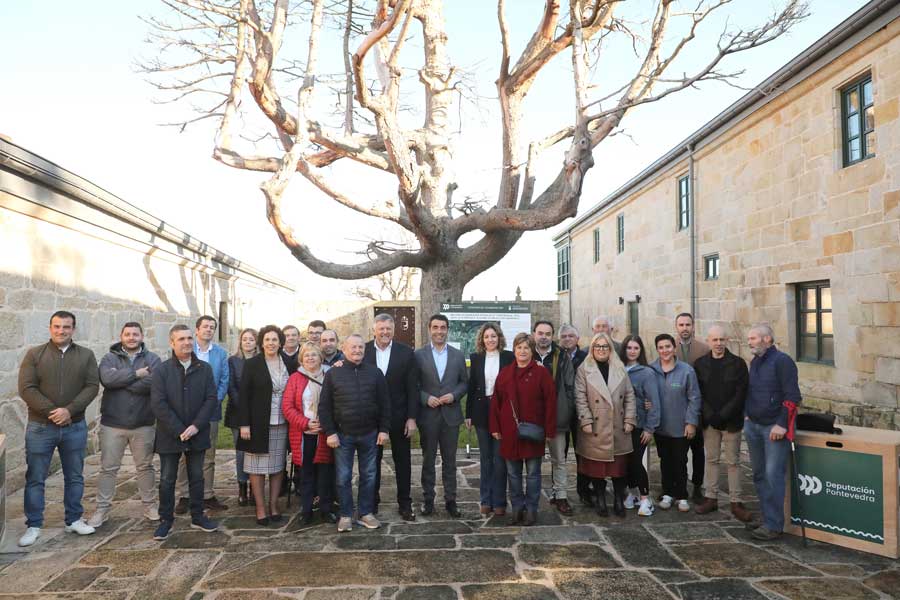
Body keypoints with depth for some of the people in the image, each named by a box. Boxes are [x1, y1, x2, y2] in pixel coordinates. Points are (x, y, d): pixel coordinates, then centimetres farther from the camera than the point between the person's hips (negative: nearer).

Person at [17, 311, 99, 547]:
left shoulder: (86, 355, 2)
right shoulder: (34, 354, -1)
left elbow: (92, 386, -5)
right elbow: (27, 388, -8)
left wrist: (69, 410, -17)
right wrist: (51, 411, -17)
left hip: (75, 427, 1)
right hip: (40, 427, -1)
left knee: (75, 476, 11)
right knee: (35, 478, 6)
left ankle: (74, 519, 24)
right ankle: (33, 525, 19)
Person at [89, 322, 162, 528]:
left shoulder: (152, 359, 1)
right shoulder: (110, 358, 3)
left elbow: (152, 384, -18)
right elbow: (107, 379, -19)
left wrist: (121, 379, -15)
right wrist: (136, 374, -18)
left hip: (143, 424, 0)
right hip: (113, 424, 0)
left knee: (145, 467, 12)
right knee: (108, 468, 8)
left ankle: (150, 506, 24)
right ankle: (102, 509, 21)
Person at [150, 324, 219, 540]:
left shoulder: (204, 369, 1)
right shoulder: (162, 371, -5)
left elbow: (212, 399, -3)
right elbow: (158, 404, -11)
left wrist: (196, 426, -14)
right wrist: (179, 430, -16)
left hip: (197, 434, 2)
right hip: (169, 436, -2)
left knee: (197, 477, 13)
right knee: (167, 480, 8)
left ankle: (197, 517, 26)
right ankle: (166, 520, 22)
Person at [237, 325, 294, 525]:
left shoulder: (288, 364, 6)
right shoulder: (251, 364, -3)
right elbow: (243, 395, -6)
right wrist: (244, 424, -10)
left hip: (281, 424, 3)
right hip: (258, 424, -3)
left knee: (278, 467, 8)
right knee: (257, 467, 3)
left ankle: (274, 506, 19)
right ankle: (260, 509, 13)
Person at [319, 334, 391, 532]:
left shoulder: (375, 373, 3)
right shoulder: (333, 373, -1)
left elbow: (384, 404, 4)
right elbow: (324, 406, -2)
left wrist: (384, 429, -1)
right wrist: (330, 432, -8)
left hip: (369, 434, 2)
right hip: (343, 434, -1)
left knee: (368, 475, 10)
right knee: (343, 477, 6)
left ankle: (366, 513, 23)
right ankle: (346, 515, 20)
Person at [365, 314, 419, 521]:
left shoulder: (406, 352, -4)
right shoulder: (363, 350, -3)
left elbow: (412, 387, -4)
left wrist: (412, 418, -8)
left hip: (399, 416, 0)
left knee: (403, 461, 10)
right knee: (372, 461, 13)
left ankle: (405, 503, 23)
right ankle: (372, 502, 28)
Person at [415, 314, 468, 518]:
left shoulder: (458, 355, 6)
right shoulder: (419, 355, 0)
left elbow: (464, 382, 9)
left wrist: (454, 395, -9)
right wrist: (426, 398, -14)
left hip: (451, 414, 1)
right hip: (428, 415, -1)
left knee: (450, 460, 9)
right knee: (428, 459, 9)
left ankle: (450, 500, 19)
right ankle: (428, 499, 21)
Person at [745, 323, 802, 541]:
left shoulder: (782, 361, -11)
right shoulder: (754, 362, 14)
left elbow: (792, 396, -15)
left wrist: (781, 424, -18)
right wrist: (748, 416, 15)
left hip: (774, 428, -8)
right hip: (753, 426, 8)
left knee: (773, 475, -7)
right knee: (759, 475, 13)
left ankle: (774, 525, 0)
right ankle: (767, 517, 25)